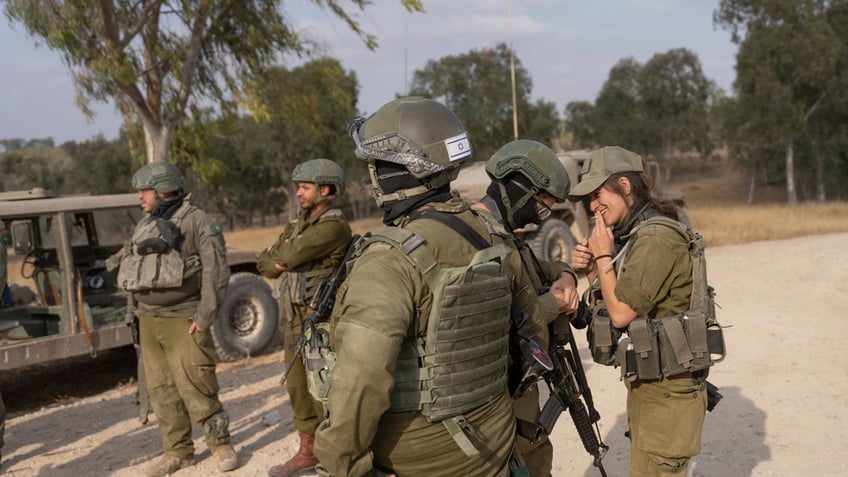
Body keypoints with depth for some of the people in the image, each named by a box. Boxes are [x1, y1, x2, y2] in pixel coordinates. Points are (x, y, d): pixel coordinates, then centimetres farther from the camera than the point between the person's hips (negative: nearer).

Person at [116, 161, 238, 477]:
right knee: (161, 390, 9)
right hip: (148, 320, 7)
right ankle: (178, 451, 20)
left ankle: (220, 444, 10)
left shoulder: (197, 222, -8)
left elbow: (215, 272, -13)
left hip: (183, 320, -7)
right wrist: (136, 313, 13)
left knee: (194, 386, -7)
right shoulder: (143, 225, 15)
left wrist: (205, 317, -17)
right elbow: (129, 269, 20)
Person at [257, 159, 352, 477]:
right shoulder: (298, 225, 14)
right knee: (299, 389, 15)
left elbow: (288, 256, -22)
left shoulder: (334, 226, -15)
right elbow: (264, 262, 8)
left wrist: (280, 260, 0)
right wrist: (283, 264, -11)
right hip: (294, 320, 9)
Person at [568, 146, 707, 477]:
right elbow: (611, 305, 15)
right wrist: (590, 269, -2)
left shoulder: (656, 238, -21)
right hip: (648, 384, 10)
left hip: (667, 390, -10)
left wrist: (603, 256, -13)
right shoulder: (633, 235, 10)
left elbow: (621, 313, -23)